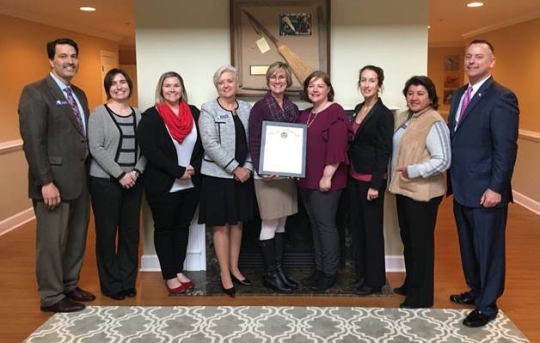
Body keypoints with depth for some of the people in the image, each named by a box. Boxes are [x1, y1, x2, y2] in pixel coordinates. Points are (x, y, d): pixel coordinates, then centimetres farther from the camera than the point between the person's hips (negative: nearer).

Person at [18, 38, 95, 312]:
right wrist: (46, 182, -21)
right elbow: (32, 142, -17)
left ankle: (70, 285, 32)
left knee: (77, 238, 16)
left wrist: (88, 172, 10)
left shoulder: (79, 94, 15)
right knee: (52, 241, 2)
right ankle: (51, 297, 16)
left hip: (80, 179, 8)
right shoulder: (35, 93, -9)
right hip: (54, 181, -8)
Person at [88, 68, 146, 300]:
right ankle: (110, 284, 16)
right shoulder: (99, 113, -3)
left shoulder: (138, 114, 10)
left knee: (131, 231, 8)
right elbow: (96, 148, -11)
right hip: (105, 181, -4)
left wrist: (136, 172, -10)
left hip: (133, 181, 4)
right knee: (107, 232, 3)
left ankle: (128, 281, 21)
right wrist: (120, 174, -16)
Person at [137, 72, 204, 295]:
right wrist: (178, 171, -19)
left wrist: (195, 167, -12)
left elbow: (204, 143, 6)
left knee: (183, 226, 14)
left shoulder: (194, 113, 6)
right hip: (163, 184, -4)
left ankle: (179, 270, 27)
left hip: (191, 183, 4)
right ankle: (170, 275, 17)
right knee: (164, 228, 7)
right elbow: (148, 149, -16)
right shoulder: (151, 116, -6)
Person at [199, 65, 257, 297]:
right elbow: (210, 144, -15)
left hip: (243, 174, 5)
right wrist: (234, 168, -18)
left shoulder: (247, 109, 8)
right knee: (221, 225, 2)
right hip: (218, 175, -4)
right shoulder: (208, 110, -5)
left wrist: (248, 167, -9)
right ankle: (225, 275, 12)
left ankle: (234, 269, 26)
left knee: (237, 223, 13)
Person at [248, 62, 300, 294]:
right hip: (267, 173, -6)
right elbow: (254, 142, -12)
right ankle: (270, 274, 10)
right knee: (269, 225, 0)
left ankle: (279, 269, 22)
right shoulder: (260, 107, -7)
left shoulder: (293, 108, 11)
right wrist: (260, 169, -22)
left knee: (281, 223, 12)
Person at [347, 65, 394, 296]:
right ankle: (362, 274, 26)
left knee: (372, 228, 2)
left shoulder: (383, 114, -12)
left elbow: (384, 151, -15)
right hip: (354, 176, 8)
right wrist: (350, 170, 11)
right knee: (357, 226, 13)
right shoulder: (359, 109, 11)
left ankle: (375, 280, 14)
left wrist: (375, 184, -19)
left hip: (371, 178, -8)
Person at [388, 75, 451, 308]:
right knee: (407, 238, 19)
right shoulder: (402, 118, 9)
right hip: (403, 188, 8)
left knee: (421, 242, 3)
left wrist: (412, 171, -22)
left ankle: (421, 295, 17)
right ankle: (410, 284, 36)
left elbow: (443, 161, -23)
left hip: (423, 192, -8)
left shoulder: (434, 123, -17)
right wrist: (395, 179, 8)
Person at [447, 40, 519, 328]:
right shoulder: (459, 95, 12)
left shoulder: (502, 98, -13)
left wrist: (496, 188, -20)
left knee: (488, 249, 6)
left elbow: (506, 149, -17)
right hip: (462, 189, 8)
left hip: (485, 191, -8)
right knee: (468, 246, 19)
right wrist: (452, 180, 12)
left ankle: (487, 305, 20)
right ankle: (475, 290, 37)